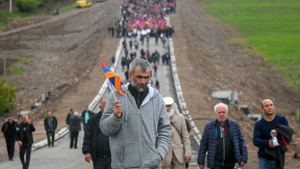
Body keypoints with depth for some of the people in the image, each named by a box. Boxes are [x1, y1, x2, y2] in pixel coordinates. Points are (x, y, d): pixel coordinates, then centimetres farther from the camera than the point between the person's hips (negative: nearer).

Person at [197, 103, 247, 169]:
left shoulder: (235, 125, 3)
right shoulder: (209, 126, 1)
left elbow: (241, 142, 5)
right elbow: (203, 145, 3)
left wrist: (244, 158, -3)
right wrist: (201, 162, 1)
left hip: (229, 163, 2)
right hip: (215, 163, -2)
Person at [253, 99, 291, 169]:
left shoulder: (282, 120, 4)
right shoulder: (259, 124, 0)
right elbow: (255, 141, -12)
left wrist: (278, 134, -30)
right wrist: (268, 143, -32)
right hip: (265, 160, -2)